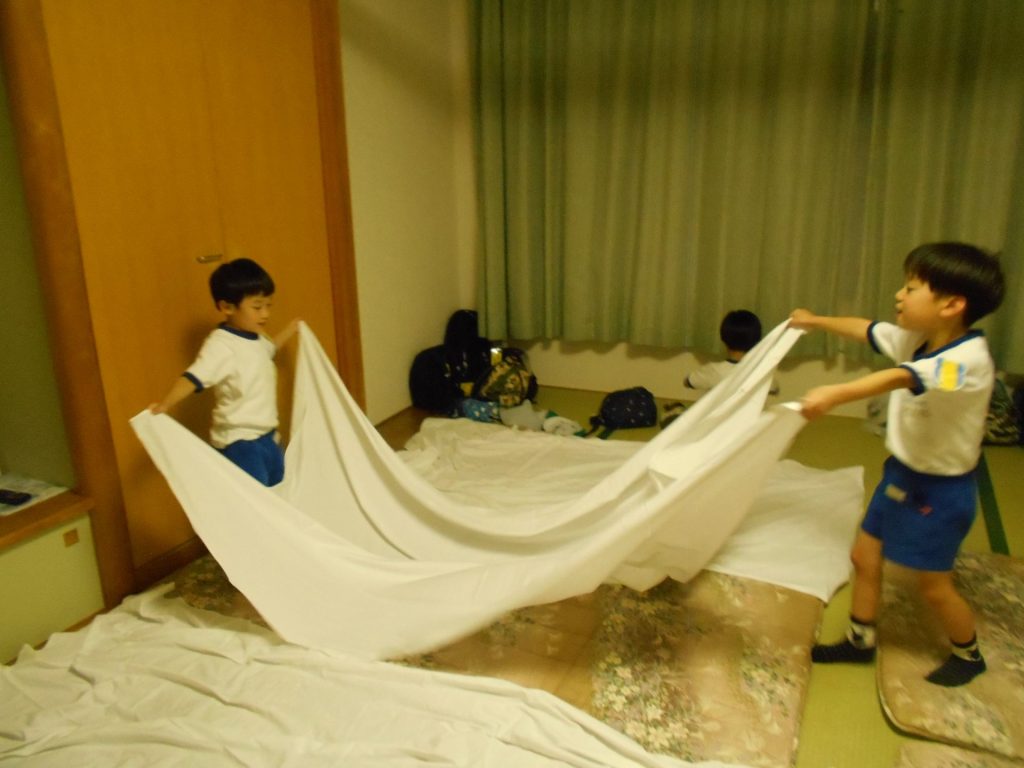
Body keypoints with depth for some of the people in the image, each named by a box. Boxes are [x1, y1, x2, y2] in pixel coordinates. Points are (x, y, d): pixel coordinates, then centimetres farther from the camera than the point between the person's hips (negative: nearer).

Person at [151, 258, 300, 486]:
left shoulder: (256, 338, 6)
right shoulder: (221, 345, -22)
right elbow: (193, 378, -33)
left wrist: (291, 329, 32)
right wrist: (164, 404, -47)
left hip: (266, 435, 9)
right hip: (239, 440, -9)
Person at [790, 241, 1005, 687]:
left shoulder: (968, 359, -29)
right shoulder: (917, 339, -3)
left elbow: (901, 379, -47)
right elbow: (867, 331, 15)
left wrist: (835, 394, -61)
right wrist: (817, 322, 26)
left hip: (940, 488, -8)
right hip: (901, 472, 8)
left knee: (933, 585, 9)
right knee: (864, 556, 15)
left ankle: (968, 656, 39)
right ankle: (860, 640, 34)